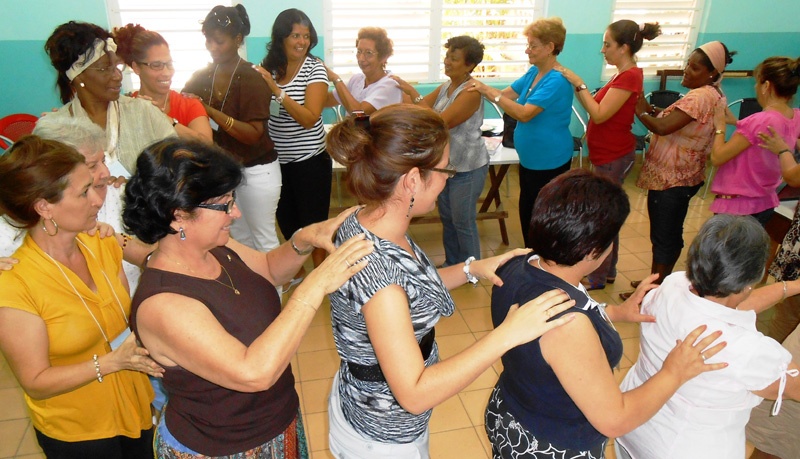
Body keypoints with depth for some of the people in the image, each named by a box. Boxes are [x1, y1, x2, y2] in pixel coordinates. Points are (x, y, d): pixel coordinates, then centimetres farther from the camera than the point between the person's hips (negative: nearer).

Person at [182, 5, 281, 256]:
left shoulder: (252, 79, -16)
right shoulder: (201, 77, 2)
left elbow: (253, 134, -24)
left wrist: (209, 110, -29)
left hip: (255, 171, -6)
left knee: (264, 239, 5)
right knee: (238, 237, 17)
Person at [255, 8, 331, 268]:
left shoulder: (314, 68, -11)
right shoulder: (269, 67, 3)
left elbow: (310, 118, -21)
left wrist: (277, 90, -26)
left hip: (310, 160, -5)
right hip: (277, 160, 5)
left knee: (313, 226, 3)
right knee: (286, 223, 18)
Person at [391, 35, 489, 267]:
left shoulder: (471, 92, -20)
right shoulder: (446, 86, 6)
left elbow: (441, 121, -28)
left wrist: (413, 93, -26)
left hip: (467, 168, -9)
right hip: (445, 162, 9)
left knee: (463, 222, 2)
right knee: (447, 218, 19)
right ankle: (451, 265, 35)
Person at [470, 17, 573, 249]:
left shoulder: (557, 81, -24)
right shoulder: (533, 72, 6)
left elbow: (524, 114, -31)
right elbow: (506, 94, 7)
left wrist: (489, 92, -33)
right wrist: (482, 88, -9)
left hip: (549, 161, -9)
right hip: (529, 157, 9)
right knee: (527, 213, 19)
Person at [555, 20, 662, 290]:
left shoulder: (629, 77, -20)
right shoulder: (624, 75, 10)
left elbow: (599, 114, -23)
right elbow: (597, 108, 8)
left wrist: (579, 84, -18)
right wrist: (575, 85, 1)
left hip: (613, 158, -10)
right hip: (608, 155, 10)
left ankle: (597, 277, 14)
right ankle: (608, 270, 31)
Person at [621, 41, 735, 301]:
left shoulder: (700, 97, -21)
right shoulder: (713, 95, 12)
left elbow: (662, 127, -28)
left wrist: (641, 112, -12)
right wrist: (652, 111, -4)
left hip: (670, 179, -10)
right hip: (684, 177, 10)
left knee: (662, 237, 0)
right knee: (671, 235, 18)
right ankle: (658, 282, 31)